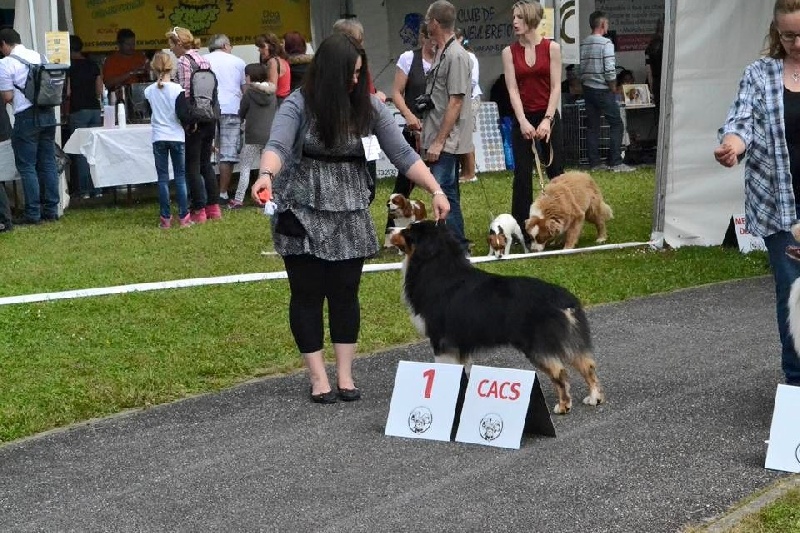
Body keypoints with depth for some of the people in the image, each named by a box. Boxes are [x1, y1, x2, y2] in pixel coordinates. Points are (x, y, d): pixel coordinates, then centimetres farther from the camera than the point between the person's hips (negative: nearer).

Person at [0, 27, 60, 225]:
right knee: (48, 163, 11)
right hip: (48, 112, 6)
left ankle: (33, 214, 1)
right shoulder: (40, 57, 10)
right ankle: (51, 210, 13)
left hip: (26, 117, -6)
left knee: (27, 167, 1)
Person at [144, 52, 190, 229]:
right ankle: (183, 216, 3)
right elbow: (182, 114, -13)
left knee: (163, 178, 5)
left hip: (158, 138, 2)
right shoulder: (177, 89, -11)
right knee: (181, 177, 5)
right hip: (177, 137, -2)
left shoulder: (149, 91, -2)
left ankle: (165, 218, 4)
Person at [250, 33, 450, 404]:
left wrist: (435, 191, -12)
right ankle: (318, 379, 10)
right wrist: (266, 175, -48)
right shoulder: (298, 105, -12)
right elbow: (277, 146, -27)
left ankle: (345, 376, 15)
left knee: (345, 293, 7)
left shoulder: (369, 107, -3)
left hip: (350, 216, 3)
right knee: (308, 294, 3)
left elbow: (403, 154, -1)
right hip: (304, 214, -3)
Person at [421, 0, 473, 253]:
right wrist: (427, 133, 18)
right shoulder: (441, 53, 14)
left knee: (442, 192, -13)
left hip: (446, 141, -10)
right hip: (437, 139, 10)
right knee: (447, 193, 13)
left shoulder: (456, 56, -15)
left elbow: (456, 102, -18)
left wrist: (439, 141, -18)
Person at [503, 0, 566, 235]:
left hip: (549, 116, -1)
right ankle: (520, 227, 5)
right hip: (523, 118, 1)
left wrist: (547, 120, -17)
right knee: (522, 174, -1)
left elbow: (556, 87, -6)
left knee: (555, 171, 5)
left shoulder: (552, 48, -2)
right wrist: (523, 122, -19)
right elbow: (513, 90, -6)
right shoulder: (509, 52, 1)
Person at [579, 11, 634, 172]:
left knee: (592, 127, 9)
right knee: (616, 125, 0)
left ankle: (594, 163, 10)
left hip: (587, 89, 7)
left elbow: (580, 68, 6)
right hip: (603, 90, -7)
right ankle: (615, 163, -5)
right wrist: (613, 88, -6)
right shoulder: (606, 43, -12)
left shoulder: (583, 44, 7)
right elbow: (610, 70, -18)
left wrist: (584, 83, 15)